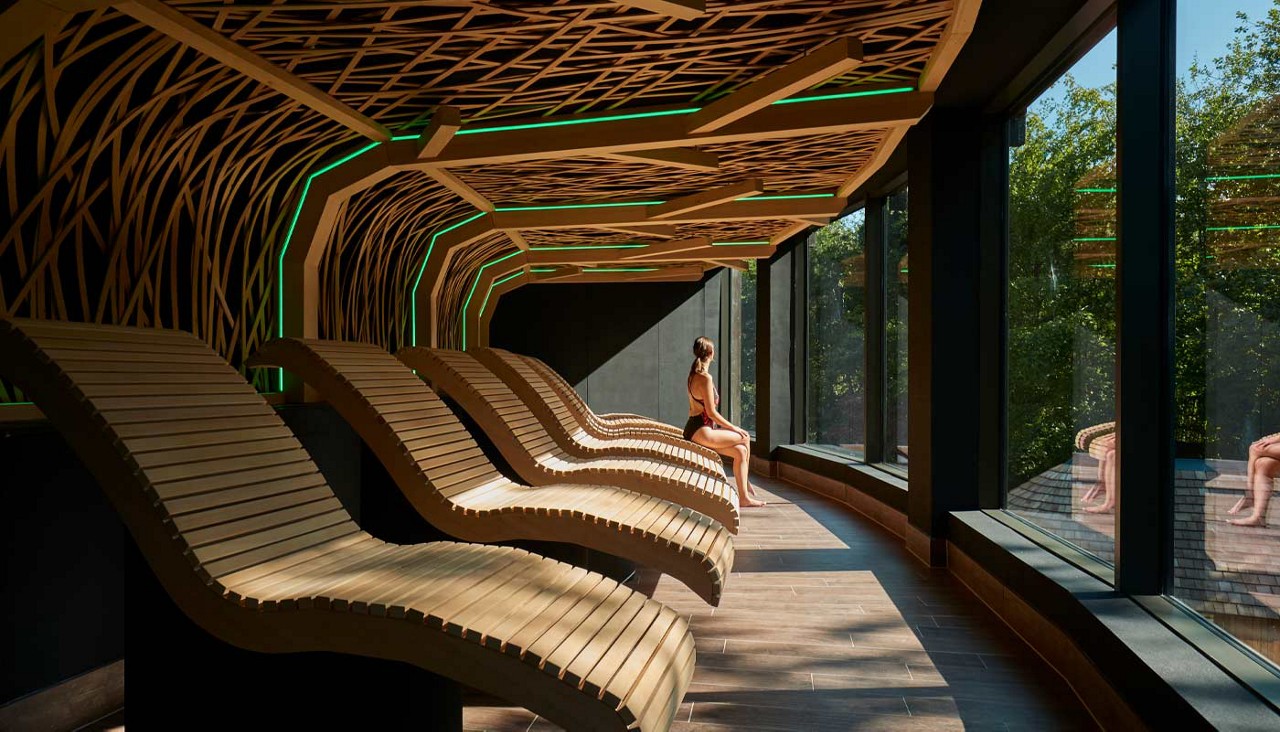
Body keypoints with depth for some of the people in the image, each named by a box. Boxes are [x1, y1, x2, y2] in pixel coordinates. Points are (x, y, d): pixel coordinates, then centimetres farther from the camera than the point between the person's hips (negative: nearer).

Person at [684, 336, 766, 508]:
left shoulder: (693, 375, 15)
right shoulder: (705, 378, -15)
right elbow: (711, 412, -17)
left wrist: (727, 426, 18)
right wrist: (733, 427, -6)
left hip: (696, 431, 9)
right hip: (701, 432, -9)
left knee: (740, 451, 4)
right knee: (745, 438, -3)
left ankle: (744, 497, 3)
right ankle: (746, 483, 10)